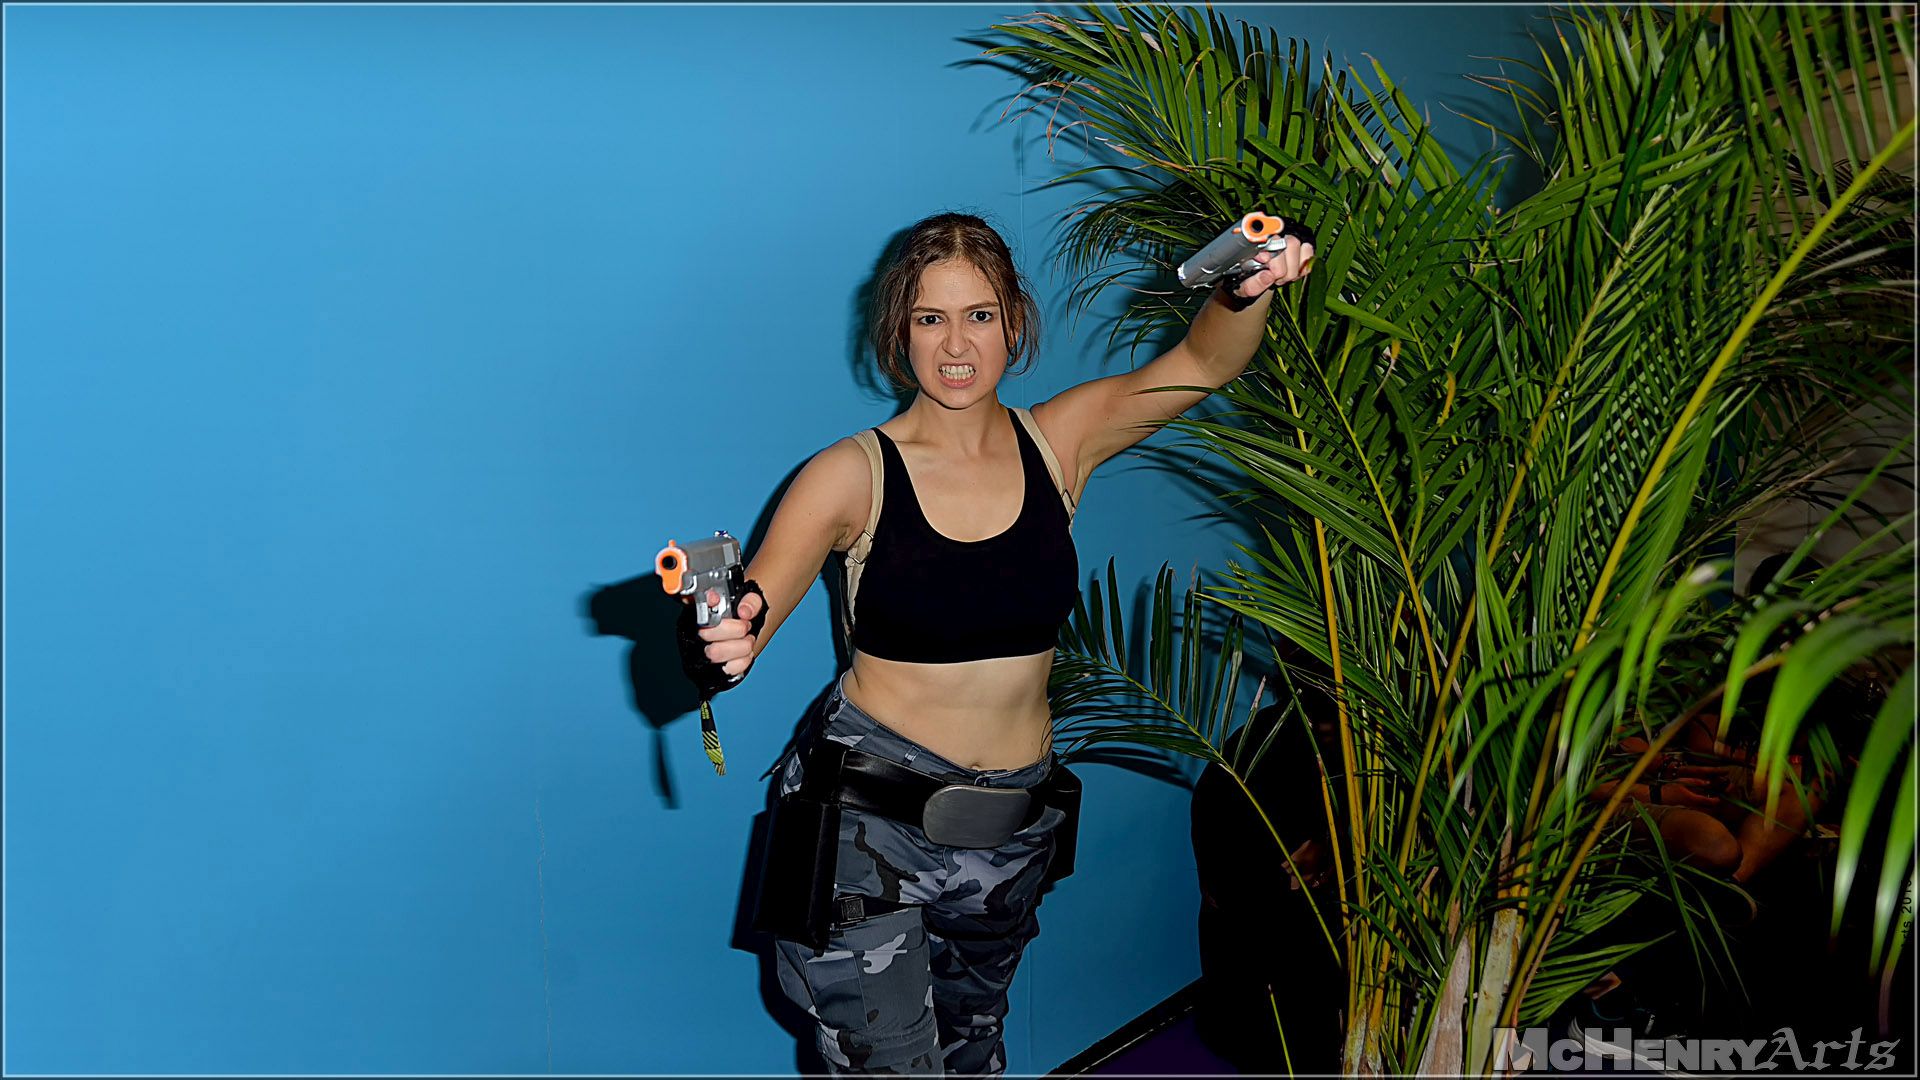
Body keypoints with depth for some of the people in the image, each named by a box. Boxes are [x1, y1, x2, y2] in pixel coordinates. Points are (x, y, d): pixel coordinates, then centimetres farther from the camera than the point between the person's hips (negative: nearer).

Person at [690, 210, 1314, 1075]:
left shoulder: (1059, 443, -3)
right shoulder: (853, 475, -11)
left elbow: (1205, 362, -13)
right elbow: (760, 593, -23)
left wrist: (1248, 293, -34)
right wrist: (733, 631, -47)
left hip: (1012, 823, 4)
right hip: (872, 811, -3)